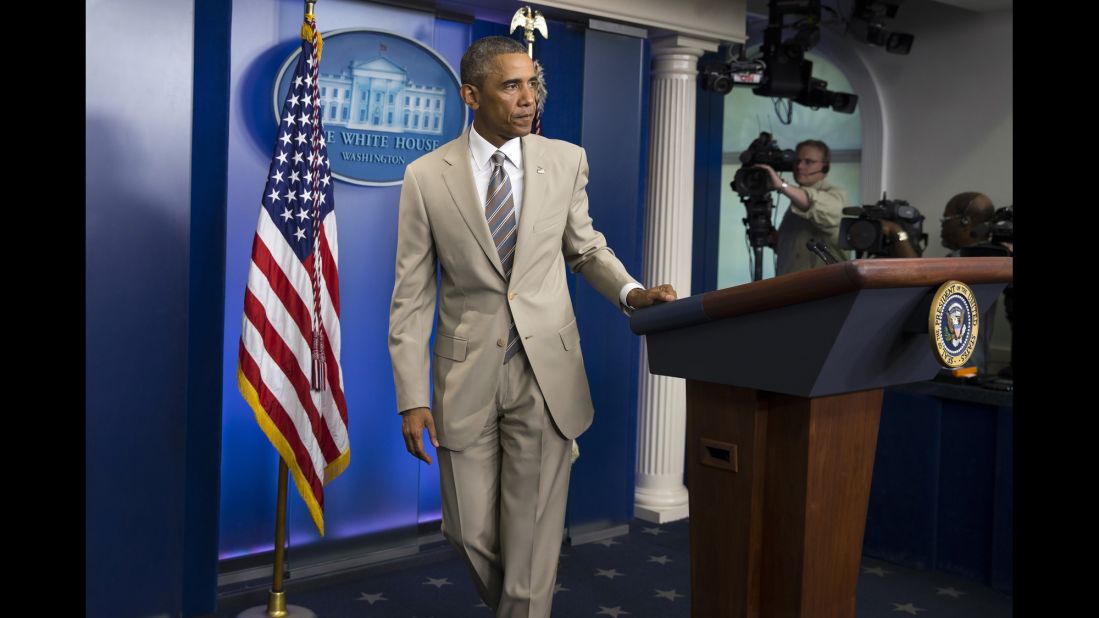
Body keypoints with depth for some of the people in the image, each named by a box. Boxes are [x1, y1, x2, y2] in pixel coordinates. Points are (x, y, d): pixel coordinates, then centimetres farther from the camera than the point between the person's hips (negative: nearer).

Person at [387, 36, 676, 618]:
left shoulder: (566, 160, 1)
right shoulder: (426, 176, -3)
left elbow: (586, 247, 14)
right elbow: (411, 295, -2)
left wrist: (631, 291, -6)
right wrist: (412, 397, -6)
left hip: (546, 372, 0)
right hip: (466, 375, 0)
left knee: (533, 537, 1)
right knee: (471, 532, 9)